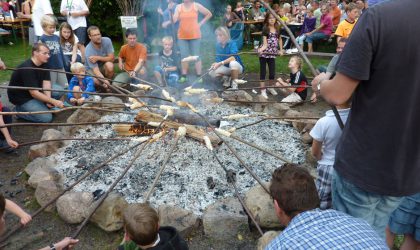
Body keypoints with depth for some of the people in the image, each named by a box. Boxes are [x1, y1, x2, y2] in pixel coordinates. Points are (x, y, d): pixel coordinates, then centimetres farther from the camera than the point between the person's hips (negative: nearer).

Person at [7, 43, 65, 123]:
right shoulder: (27, 68, -30)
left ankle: (39, 105, 5)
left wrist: (48, 100, -25)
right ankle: (20, 110, 4)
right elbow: (34, 93, -30)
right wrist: (53, 101, -30)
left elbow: (46, 82, -10)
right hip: (22, 97, -8)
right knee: (47, 117, -17)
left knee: (59, 90, -11)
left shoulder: (43, 63, -5)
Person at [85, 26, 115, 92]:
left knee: (109, 65, -33)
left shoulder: (107, 40, -18)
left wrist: (98, 58, -30)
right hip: (91, 69, -2)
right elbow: (95, 69, -34)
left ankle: (109, 85, -8)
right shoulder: (88, 50, -27)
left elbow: (112, 58, -17)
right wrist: (104, 80, -51)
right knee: (95, 80, -34)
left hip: (103, 67, 3)